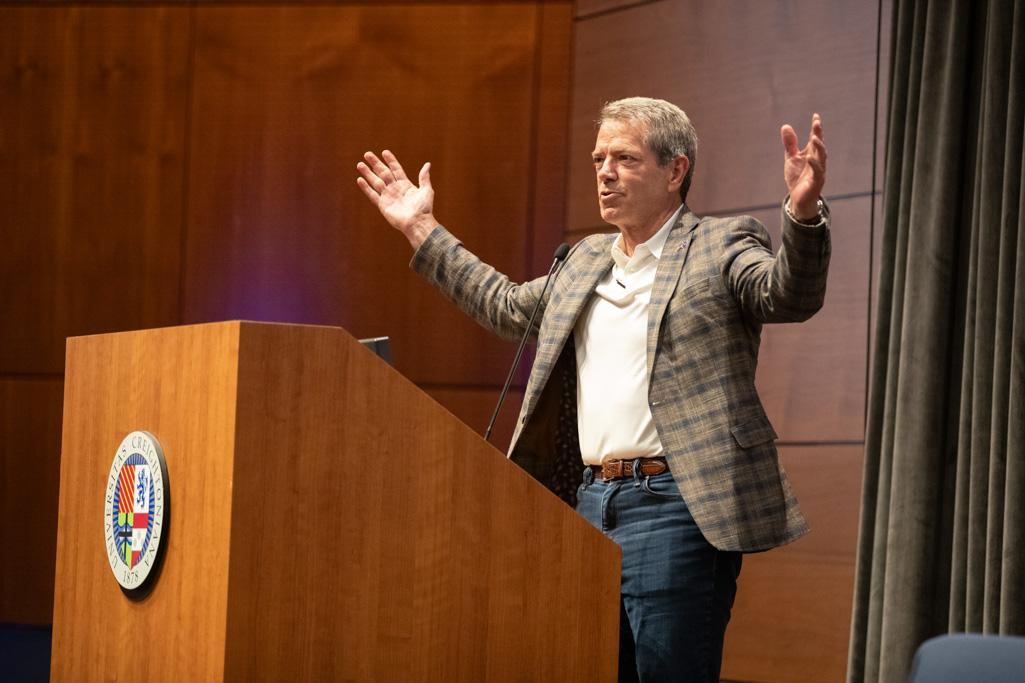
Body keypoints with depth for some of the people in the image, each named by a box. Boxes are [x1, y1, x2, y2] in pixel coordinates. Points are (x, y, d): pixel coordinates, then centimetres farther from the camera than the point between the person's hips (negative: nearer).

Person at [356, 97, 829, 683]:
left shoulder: (722, 247, -1)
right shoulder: (586, 260, 21)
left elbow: (789, 295, -18)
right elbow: (509, 307, 33)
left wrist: (804, 216, -37)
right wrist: (422, 231, 34)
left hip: (674, 508, -7)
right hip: (590, 500, 7)